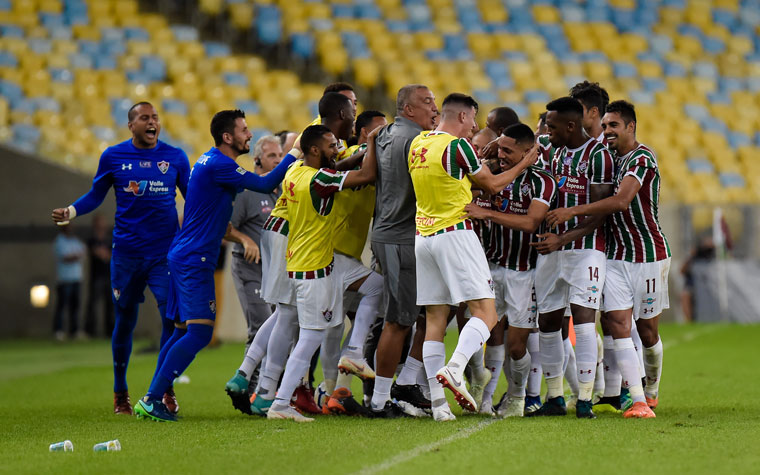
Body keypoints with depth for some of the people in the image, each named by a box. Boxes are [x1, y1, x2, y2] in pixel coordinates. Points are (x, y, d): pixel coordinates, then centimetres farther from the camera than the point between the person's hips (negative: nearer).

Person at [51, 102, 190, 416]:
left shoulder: (175, 157, 4)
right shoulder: (113, 157, 1)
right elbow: (96, 196, 10)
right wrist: (69, 212, -7)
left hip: (166, 251, 0)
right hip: (127, 253, 0)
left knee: (173, 316, -11)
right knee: (124, 321, 7)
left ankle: (166, 390, 2)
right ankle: (120, 394, 20)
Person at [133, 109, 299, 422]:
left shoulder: (212, 161, 16)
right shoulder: (218, 165, -16)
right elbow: (265, 185, -17)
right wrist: (293, 155, -8)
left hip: (183, 257, 11)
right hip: (194, 260, -11)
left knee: (183, 331, 13)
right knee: (200, 332, -13)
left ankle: (152, 400, 14)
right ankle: (151, 400, -13)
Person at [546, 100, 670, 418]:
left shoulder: (642, 158, -15)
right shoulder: (609, 158, 10)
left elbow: (621, 201, -28)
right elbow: (606, 203, 16)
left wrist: (573, 211, -30)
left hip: (650, 255, -6)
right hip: (616, 255, 6)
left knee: (647, 330, 6)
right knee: (617, 324, -11)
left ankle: (651, 392, 30)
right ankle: (638, 401, -14)